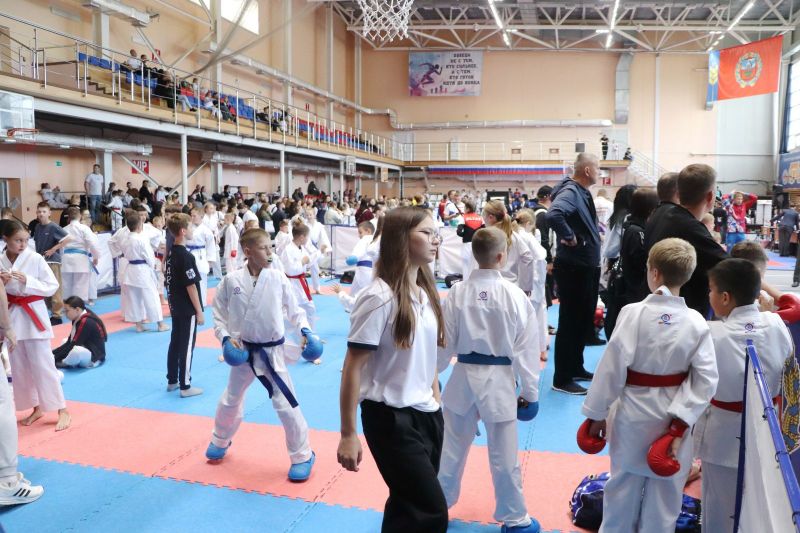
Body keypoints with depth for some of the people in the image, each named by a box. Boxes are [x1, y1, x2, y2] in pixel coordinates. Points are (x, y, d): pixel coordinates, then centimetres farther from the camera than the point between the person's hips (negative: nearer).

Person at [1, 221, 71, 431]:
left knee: (42, 365, -4)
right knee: (19, 368, 12)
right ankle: (36, 408, 27)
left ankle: (62, 410, 5)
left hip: (33, 315, -4)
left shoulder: (35, 259, -9)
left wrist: (27, 282, -20)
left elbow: (52, 287, -8)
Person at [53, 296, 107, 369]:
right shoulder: (77, 320, 7)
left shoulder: (86, 323, -21)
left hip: (94, 357, -10)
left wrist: (54, 358, -20)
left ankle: (64, 363, -8)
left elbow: (74, 345, -22)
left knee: (76, 351, -38)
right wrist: (53, 353, -3)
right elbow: (69, 342, 7)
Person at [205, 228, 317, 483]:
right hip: (243, 351, 2)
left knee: (286, 404, -4)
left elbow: (294, 310, -1)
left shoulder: (278, 278, -11)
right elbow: (219, 314, 0)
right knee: (231, 399, 22)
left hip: (272, 352, -2)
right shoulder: (231, 280, -11)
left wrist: (304, 329, -16)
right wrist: (226, 338, -14)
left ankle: (302, 456, 15)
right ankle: (220, 441, 51)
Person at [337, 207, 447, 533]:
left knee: (409, 506, 18)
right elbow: (353, 368, -16)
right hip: (390, 418, -7)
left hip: (427, 415, 7)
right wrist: (348, 435, -13)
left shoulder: (426, 293, 5)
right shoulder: (379, 297, -19)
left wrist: (435, 402, 15)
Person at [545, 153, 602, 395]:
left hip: (587, 267, 10)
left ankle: (576, 368, 34)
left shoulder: (583, 193, 12)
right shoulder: (570, 192, -19)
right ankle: (562, 379, 9)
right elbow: (552, 215, -40)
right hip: (572, 268, -10)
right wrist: (569, 237, -26)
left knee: (584, 321, 19)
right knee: (570, 323, -1)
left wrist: (594, 235, 11)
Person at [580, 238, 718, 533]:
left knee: (624, 483, 18)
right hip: (673, 417, 2)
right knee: (666, 490, 19)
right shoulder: (697, 322, -9)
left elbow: (612, 367, -16)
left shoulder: (633, 312, -18)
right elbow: (706, 380, -11)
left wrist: (596, 414, -6)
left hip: (633, 414, -2)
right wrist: (679, 426, -8)